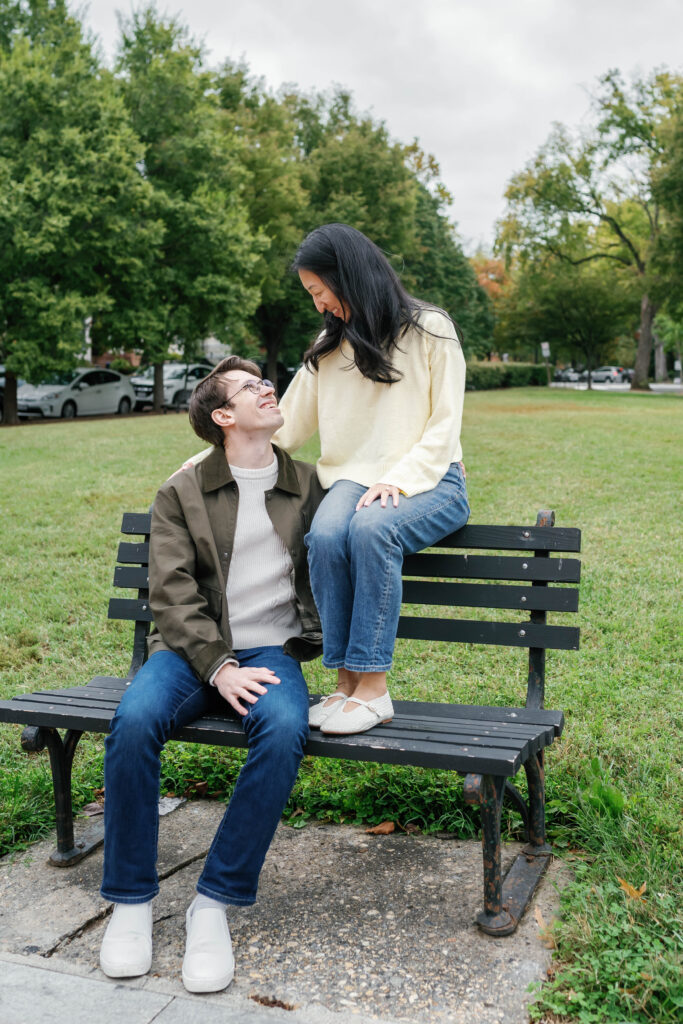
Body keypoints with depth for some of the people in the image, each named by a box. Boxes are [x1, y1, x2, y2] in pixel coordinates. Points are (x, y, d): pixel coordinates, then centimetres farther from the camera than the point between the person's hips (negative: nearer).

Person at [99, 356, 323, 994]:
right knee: (133, 721, -31)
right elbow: (172, 594, -2)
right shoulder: (182, 493, 8)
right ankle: (131, 900, -12)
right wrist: (218, 668, -15)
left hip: (271, 650, 1)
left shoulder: (307, 486, 14)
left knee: (284, 730, -33)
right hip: (191, 649, 0)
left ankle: (215, 903, -20)